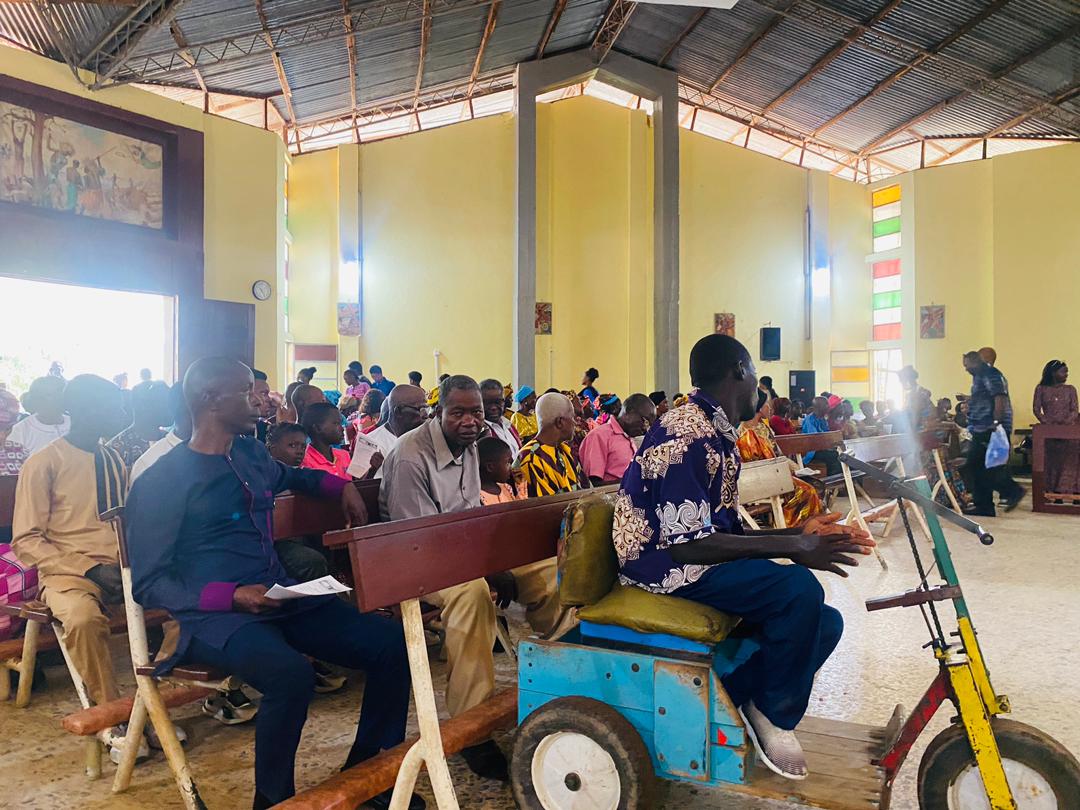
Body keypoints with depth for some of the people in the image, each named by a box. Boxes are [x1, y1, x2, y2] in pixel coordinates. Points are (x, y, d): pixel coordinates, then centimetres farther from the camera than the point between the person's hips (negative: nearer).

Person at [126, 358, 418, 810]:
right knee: (291, 675, -37)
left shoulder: (252, 455, 13)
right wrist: (231, 597, -23)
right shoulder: (161, 482, -8)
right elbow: (149, 584, -9)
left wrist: (341, 485, 22)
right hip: (215, 616, -7)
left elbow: (288, 477, 38)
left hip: (281, 598, 7)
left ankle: (365, 771, 11)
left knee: (392, 645, -9)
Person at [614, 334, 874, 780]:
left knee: (824, 623, 5)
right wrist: (793, 548, -23)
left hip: (692, 558, 10)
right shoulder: (685, 436, -19)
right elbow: (688, 544, -25)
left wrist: (798, 534, 6)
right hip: (665, 566, -10)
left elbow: (722, 531, 14)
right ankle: (772, 714, -3)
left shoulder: (716, 433, 13)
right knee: (799, 589, -26)